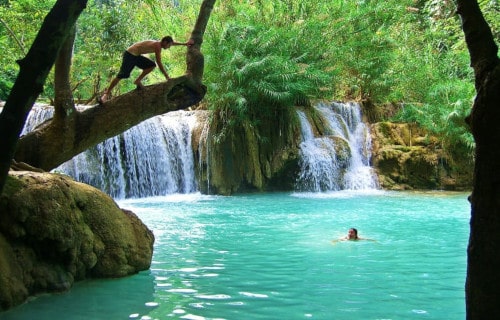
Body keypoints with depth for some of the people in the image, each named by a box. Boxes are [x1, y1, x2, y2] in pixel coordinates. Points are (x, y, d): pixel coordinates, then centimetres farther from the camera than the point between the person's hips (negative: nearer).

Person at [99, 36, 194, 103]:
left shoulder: (159, 43, 10)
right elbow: (159, 63, -21)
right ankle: (106, 93, -11)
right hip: (130, 55, -10)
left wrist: (185, 44, 36)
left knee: (152, 65, 5)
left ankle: (138, 81, 6)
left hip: (136, 56, 10)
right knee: (122, 75, -15)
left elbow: (172, 42, 29)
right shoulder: (157, 46, -18)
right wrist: (167, 77, -18)